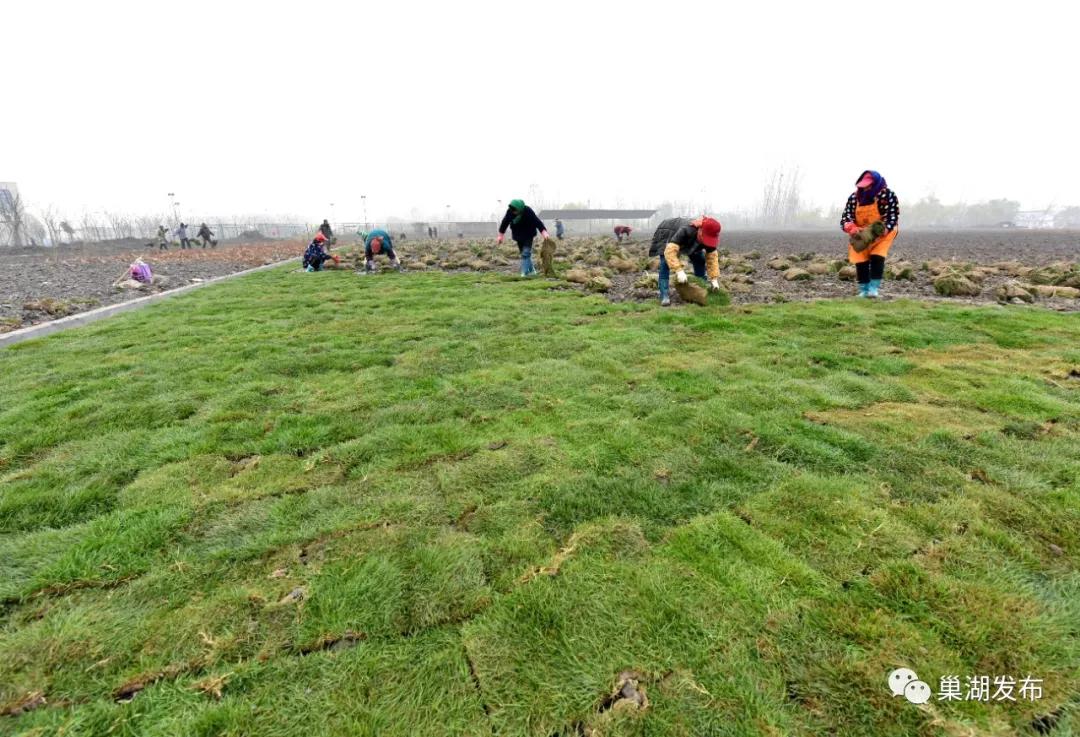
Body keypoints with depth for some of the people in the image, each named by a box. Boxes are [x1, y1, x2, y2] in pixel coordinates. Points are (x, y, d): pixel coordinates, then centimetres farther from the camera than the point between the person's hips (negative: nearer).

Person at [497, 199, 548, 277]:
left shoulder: (528, 211, -25)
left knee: (526, 253, -15)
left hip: (528, 235, -5)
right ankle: (531, 270, 23)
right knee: (523, 253, 10)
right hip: (518, 235, 5)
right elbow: (505, 222, 0)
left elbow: (537, 222, -31)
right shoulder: (510, 211, -13)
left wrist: (544, 232, -44)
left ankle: (525, 272, -15)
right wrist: (500, 235, 4)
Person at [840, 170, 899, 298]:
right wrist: (851, 228, -33)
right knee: (860, 261, -3)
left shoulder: (888, 194, -15)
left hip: (882, 233, -3)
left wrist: (884, 230, -33)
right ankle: (864, 290, 8)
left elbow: (893, 215, -16)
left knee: (877, 257, -17)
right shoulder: (854, 197, -8)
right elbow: (845, 217, -12)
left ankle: (874, 288, -9)